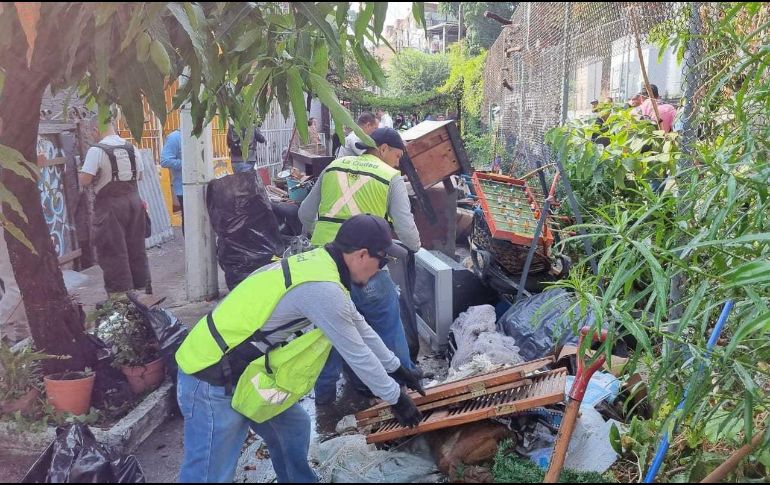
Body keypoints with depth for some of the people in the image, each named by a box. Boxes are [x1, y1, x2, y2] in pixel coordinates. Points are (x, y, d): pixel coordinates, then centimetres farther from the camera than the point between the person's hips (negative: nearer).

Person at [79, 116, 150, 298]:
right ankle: (141, 285, 25)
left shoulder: (96, 150, -13)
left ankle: (119, 292, 6)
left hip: (110, 205, -6)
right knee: (136, 247, 15)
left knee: (113, 251, 3)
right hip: (134, 201, 6)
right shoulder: (131, 148, 5)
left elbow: (84, 181, -15)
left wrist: (98, 177, 3)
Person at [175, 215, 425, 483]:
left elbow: (360, 327, 16)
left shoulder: (321, 263, 3)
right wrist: (395, 397, 0)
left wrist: (395, 368, 25)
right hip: (213, 383, -9)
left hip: (238, 369, 9)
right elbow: (356, 353, -16)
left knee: (293, 430, 19)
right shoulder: (322, 288, -26)